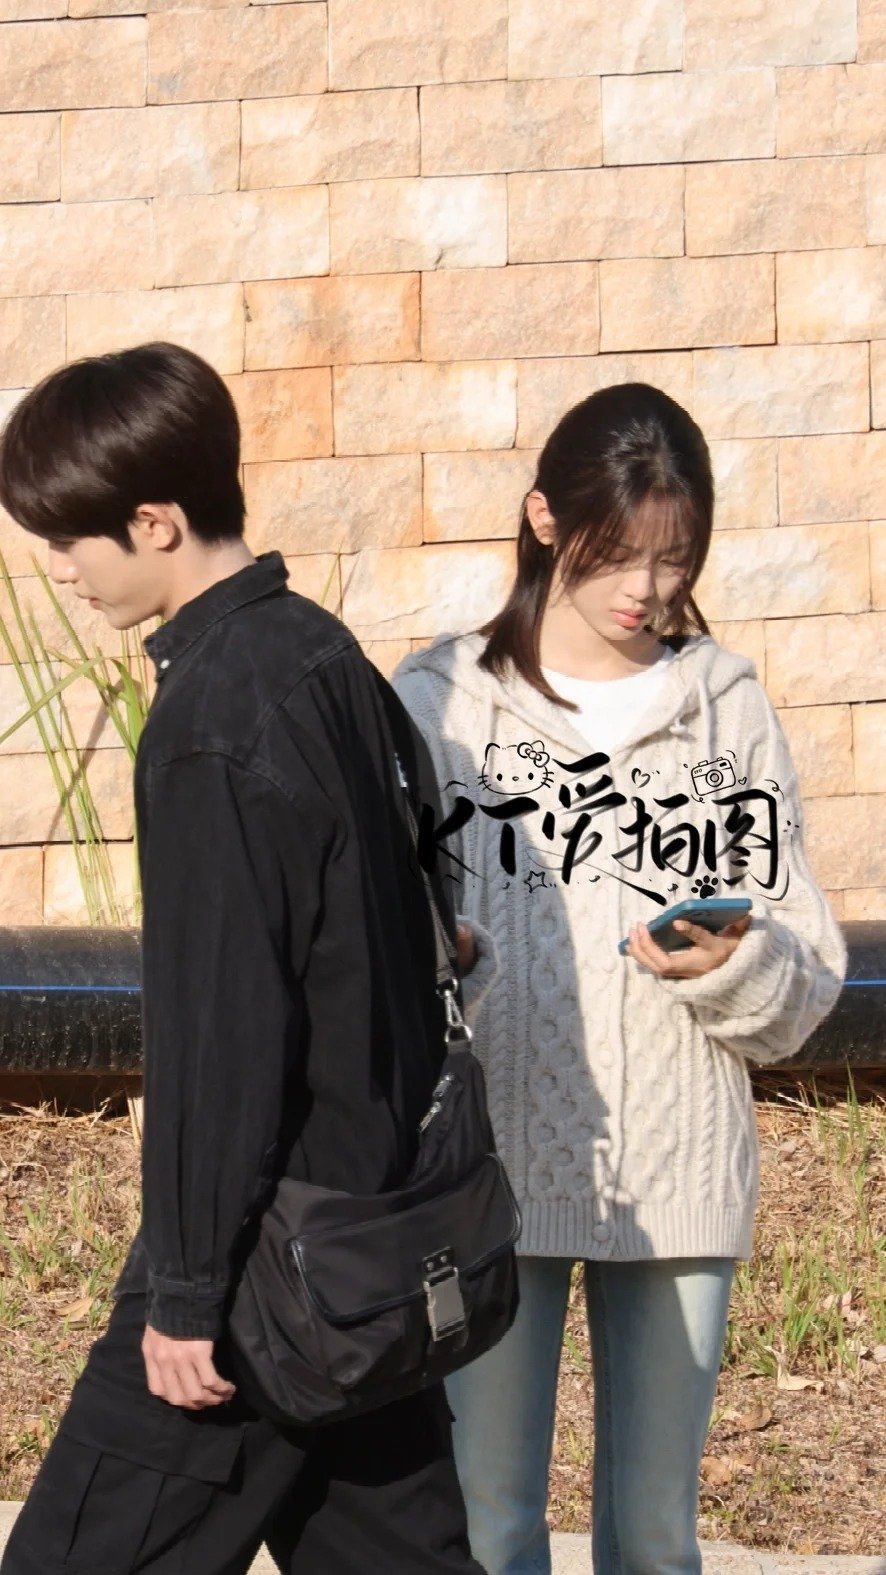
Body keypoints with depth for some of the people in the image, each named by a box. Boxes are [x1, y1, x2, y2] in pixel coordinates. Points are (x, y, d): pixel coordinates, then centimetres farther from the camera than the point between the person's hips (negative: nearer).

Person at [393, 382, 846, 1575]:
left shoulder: (729, 707, 6)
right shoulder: (437, 702, 1)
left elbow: (806, 987, 5)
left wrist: (734, 967, -14)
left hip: (680, 1176, 1)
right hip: (489, 1168, -1)